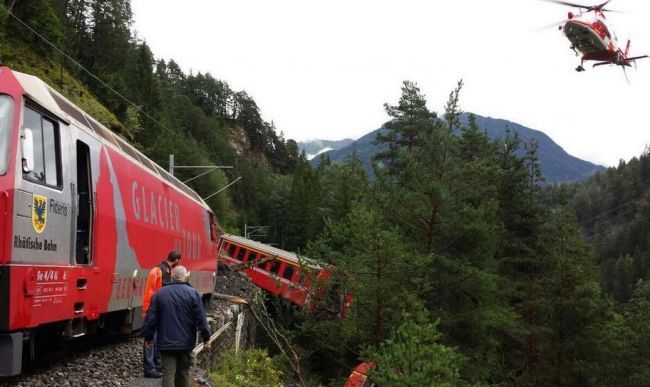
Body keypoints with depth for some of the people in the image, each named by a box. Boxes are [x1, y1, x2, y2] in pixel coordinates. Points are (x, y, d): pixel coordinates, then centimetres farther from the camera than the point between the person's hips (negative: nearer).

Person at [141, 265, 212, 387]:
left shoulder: (159, 294, 0)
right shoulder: (193, 293, -6)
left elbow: (151, 318, 2)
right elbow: (201, 318, -8)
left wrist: (148, 336, 14)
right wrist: (206, 338, -1)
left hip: (166, 343, 0)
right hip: (186, 342, 0)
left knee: (168, 374, -2)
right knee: (183, 372, 16)